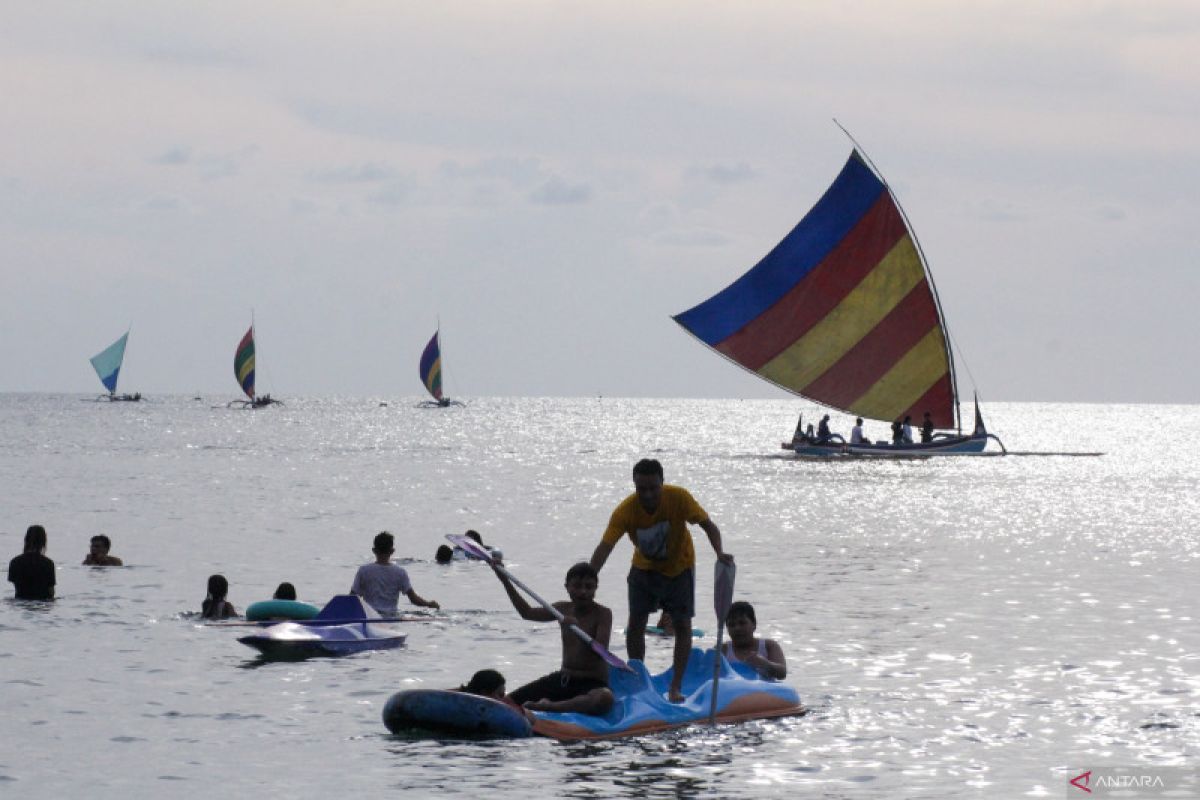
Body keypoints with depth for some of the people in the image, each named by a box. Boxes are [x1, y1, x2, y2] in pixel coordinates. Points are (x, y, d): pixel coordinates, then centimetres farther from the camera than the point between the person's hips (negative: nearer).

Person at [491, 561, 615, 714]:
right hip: (562, 679, 5)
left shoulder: (602, 614, -9)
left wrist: (579, 630, -34)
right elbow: (528, 613, 17)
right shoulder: (564, 609, 7)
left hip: (592, 683, -5)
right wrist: (504, 579, 14)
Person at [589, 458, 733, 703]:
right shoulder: (626, 510, -27)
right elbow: (605, 547, -32)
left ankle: (675, 688, 0)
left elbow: (708, 525, -25)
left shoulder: (678, 498, -29)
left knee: (682, 625, -5)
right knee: (635, 623, -3)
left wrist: (720, 552, -44)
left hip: (679, 566, -1)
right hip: (644, 567, 1)